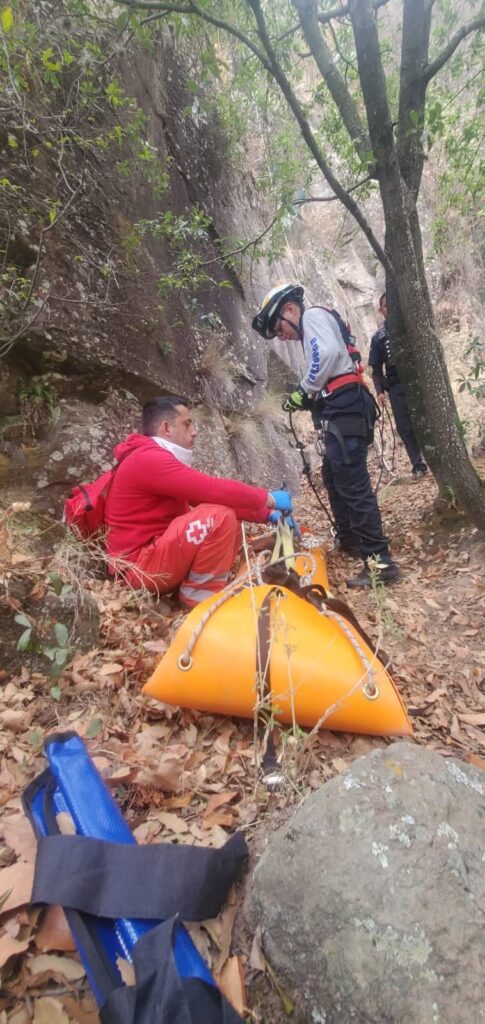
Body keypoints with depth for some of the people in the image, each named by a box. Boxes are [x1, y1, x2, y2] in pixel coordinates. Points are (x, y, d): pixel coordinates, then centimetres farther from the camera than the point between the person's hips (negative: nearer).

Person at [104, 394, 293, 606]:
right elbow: (215, 491, -26)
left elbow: (210, 495, 12)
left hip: (157, 552, 10)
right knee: (221, 517, -25)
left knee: (231, 526, 10)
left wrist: (266, 514, 4)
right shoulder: (149, 459, -18)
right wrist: (268, 499, -11)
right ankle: (201, 595, -10)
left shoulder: (158, 459, 15)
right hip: (139, 566, -10)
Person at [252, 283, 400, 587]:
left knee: (353, 484, -14)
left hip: (345, 407, -11)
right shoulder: (313, 331, 30)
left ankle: (381, 562, -12)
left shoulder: (313, 315, 1)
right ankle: (349, 539, 34)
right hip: (343, 408, 11)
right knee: (334, 476, 20)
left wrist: (304, 389, -10)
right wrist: (310, 399, 10)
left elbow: (329, 354, -19)